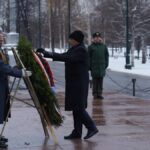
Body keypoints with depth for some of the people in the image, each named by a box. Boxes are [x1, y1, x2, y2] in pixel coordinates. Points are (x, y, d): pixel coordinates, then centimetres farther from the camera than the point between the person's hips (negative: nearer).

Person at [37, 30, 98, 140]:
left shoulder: (81, 50, -15)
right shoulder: (74, 49, 15)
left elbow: (67, 58, -28)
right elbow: (64, 56, 15)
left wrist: (49, 54, -33)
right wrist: (46, 53, 6)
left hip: (79, 83, -10)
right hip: (73, 83, 10)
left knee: (78, 108, -9)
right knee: (76, 108, 10)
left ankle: (92, 127, 1)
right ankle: (77, 132, 14)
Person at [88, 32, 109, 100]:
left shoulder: (104, 46, 10)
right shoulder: (91, 47, 1)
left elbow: (107, 56, 13)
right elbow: (89, 57, 0)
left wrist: (106, 64, 5)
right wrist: (89, 66, -6)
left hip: (102, 67, 3)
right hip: (94, 67, -2)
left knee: (101, 80, 4)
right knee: (95, 80, -1)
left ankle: (100, 93, 8)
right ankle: (95, 93, 5)